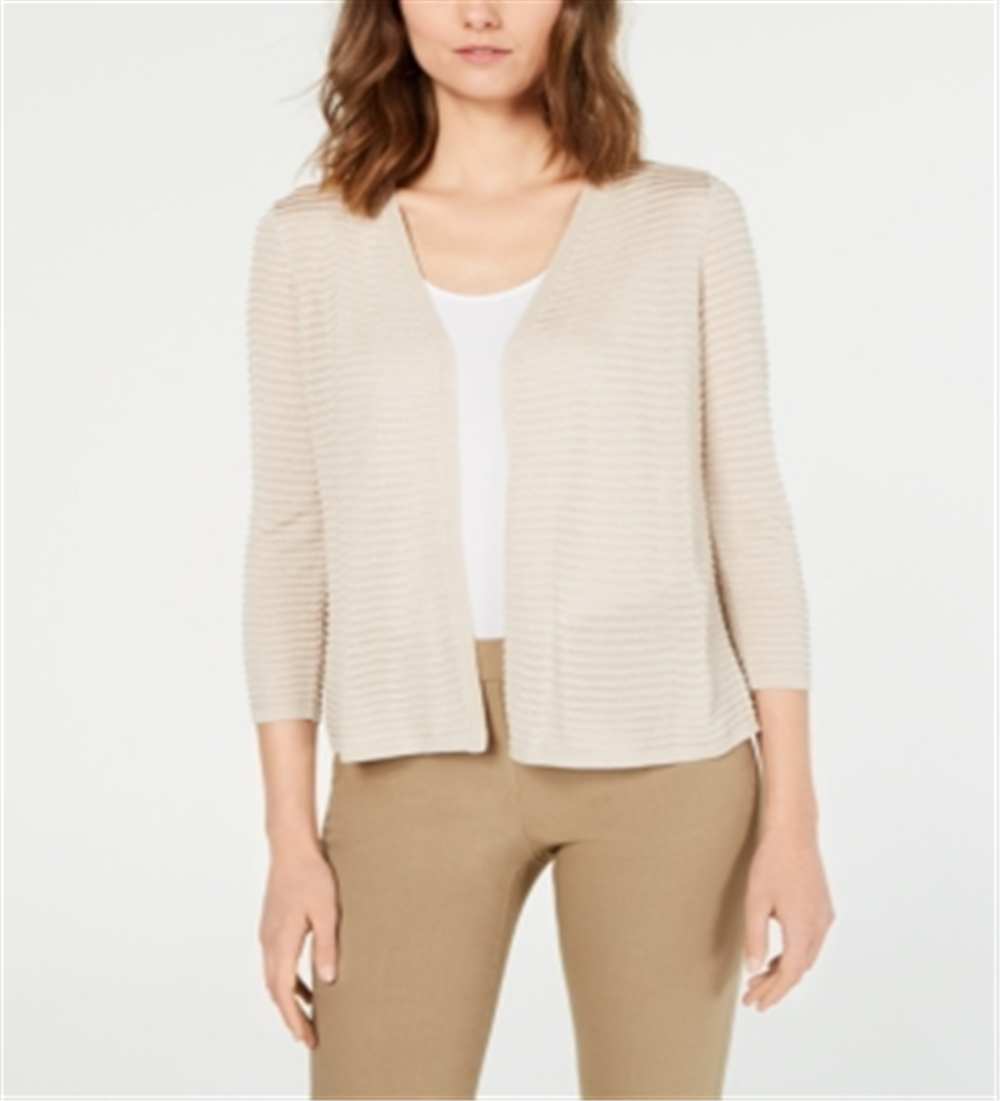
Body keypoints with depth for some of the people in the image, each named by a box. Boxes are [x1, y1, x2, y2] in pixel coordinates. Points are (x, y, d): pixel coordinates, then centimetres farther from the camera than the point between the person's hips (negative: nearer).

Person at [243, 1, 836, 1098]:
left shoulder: (686, 221, 1)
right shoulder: (311, 240, 4)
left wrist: (793, 813, -3)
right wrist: (289, 838, 0)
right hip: (422, 765, 1)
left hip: (656, 754, 0)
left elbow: (747, 517, 2)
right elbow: (290, 541, 5)